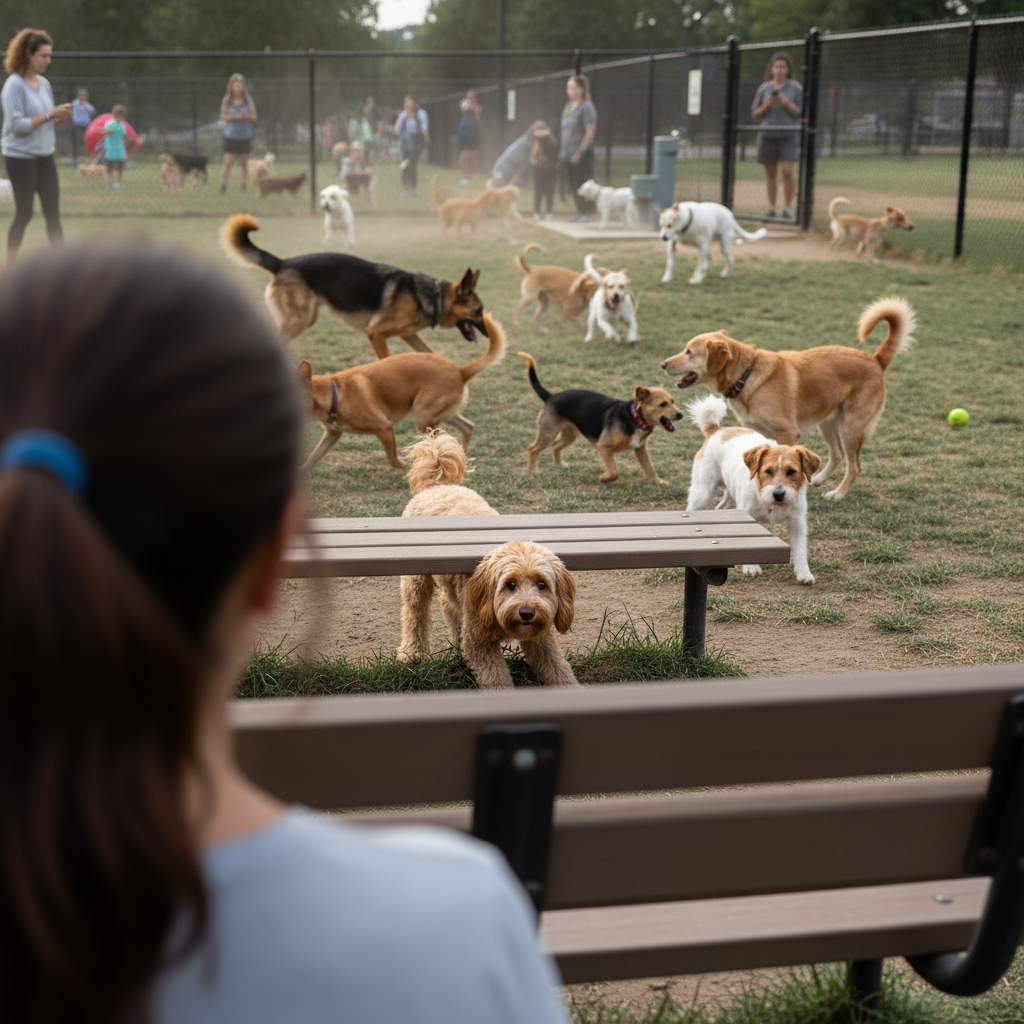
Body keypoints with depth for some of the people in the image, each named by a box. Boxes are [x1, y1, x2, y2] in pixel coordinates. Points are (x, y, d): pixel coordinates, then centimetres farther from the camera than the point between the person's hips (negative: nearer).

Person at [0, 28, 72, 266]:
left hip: (45, 156, 6)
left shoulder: (44, 84, 9)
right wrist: (49, 115, -21)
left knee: (53, 212, 4)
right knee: (24, 213, 1)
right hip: (21, 158, -6)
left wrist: (61, 117, -4)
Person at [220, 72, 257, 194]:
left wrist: (246, 116, -19)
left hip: (245, 136, 1)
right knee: (228, 162, -7)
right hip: (230, 135, -1)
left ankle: (244, 185, 13)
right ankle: (223, 185, -3)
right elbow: (223, 116, -2)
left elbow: (254, 117, 2)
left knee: (244, 162, 6)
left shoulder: (248, 101, 2)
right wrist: (233, 117, -19)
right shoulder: (227, 101, 0)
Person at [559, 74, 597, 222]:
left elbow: (590, 131, -14)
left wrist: (579, 152, -18)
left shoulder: (586, 107, -9)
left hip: (582, 154, -8)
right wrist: (563, 150, 13)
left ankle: (588, 213, 0)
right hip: (568, 154, 8)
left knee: (583, 182, -6)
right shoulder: (568, 106, 14)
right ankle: (579, 212, 18)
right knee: (573, 184, 9)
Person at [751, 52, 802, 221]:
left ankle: (787, 207, -7)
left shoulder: (795, 88, 5)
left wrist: (786, 103, -12)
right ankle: (771, 208, 10)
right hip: (767, 136, 2)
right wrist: (766, 105, -6)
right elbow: (755, 115, 12)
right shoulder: (764, 88, 10)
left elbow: (801, 114, 2)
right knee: (770, 173, 3)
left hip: (788, 136, -2)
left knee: (787, 171, -14)